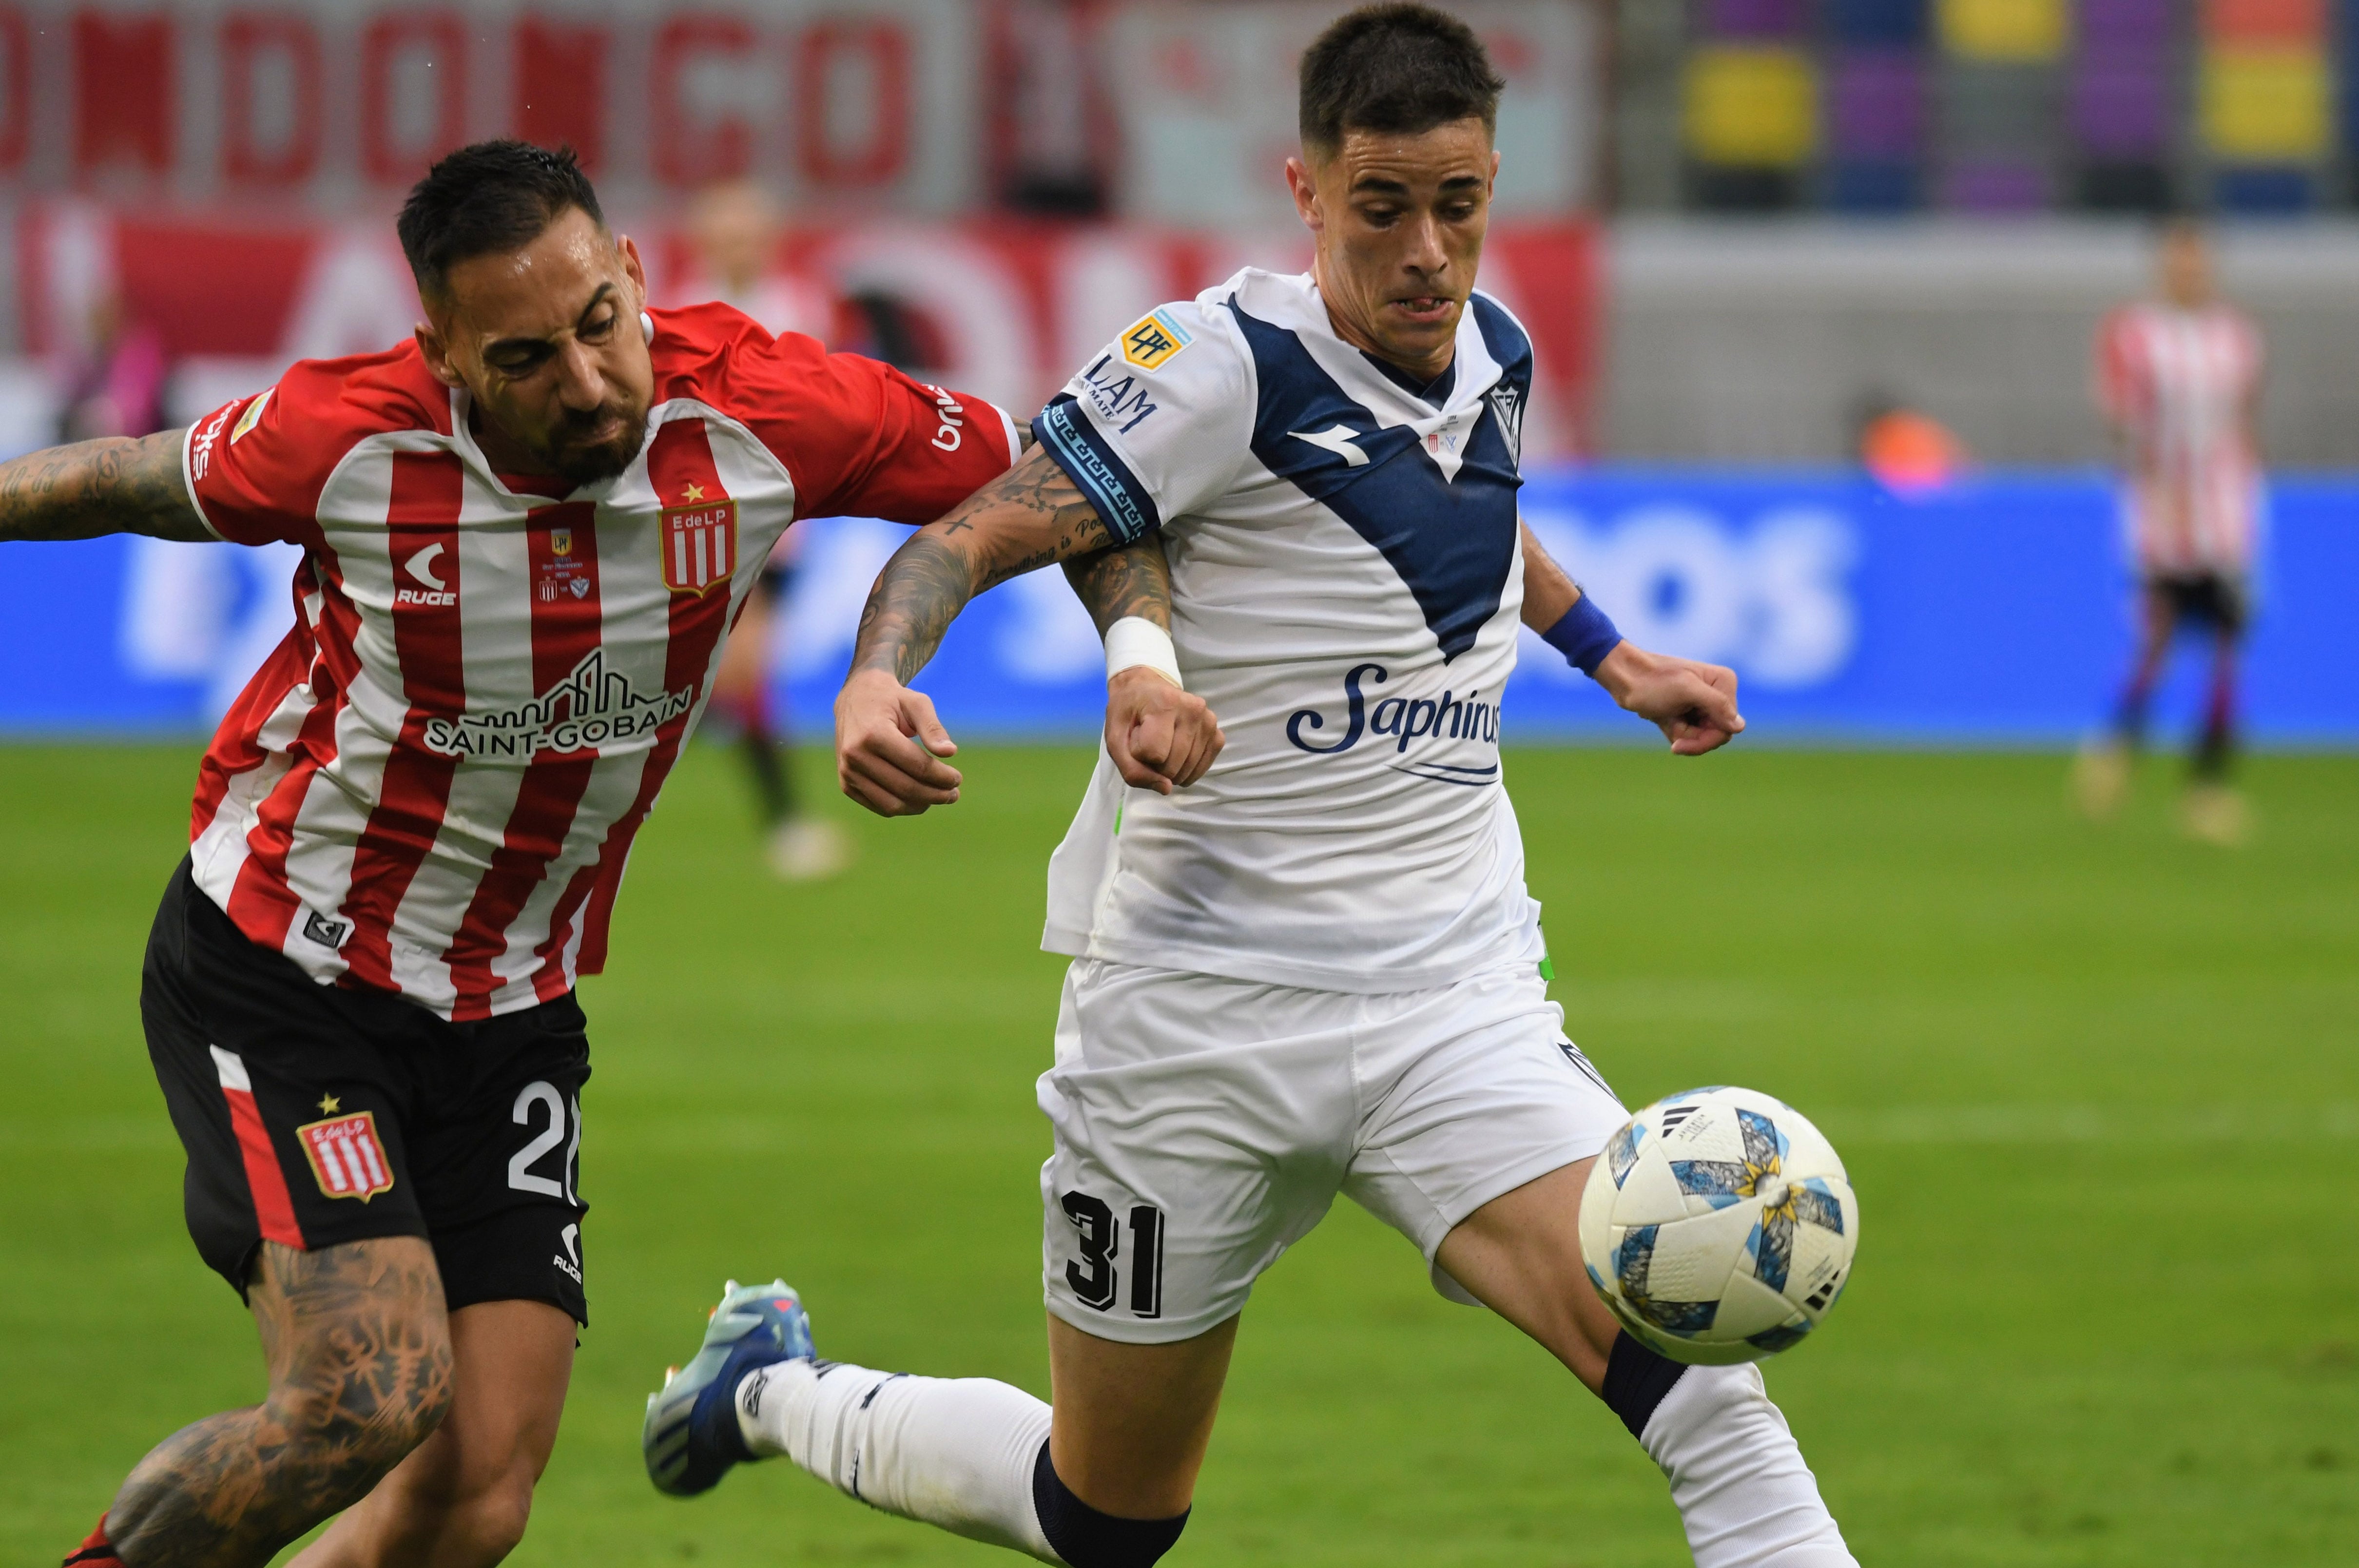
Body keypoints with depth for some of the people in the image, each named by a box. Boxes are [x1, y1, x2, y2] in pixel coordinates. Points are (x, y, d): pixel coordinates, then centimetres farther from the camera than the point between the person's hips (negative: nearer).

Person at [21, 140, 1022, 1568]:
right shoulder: (350, 440, -19)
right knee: (373, 1397, -22)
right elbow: (124, 485, 1)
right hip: (274, 971, -4)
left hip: (514, 1011, 4)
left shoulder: (766, 415, -15)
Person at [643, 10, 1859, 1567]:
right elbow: (975, 534, -21)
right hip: (1202, 1014, -4)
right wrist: (877, 677, -39)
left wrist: (1612, 654, 34)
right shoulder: (1224, 363, -14)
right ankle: (777, 1385, 39)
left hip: (1455, 1005, 4)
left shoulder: (1493, 356, 6)